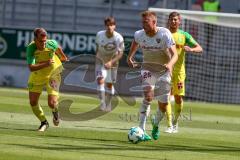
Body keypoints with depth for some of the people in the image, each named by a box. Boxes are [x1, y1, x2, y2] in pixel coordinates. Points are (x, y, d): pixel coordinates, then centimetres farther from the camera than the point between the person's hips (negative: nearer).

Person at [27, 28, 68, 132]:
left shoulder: (51, 44, -23)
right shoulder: (31, 48, -28)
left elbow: (57, 47, 5)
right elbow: (31, 67, -37)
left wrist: (63, 57, 24)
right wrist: (46, 64, -48)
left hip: (52, 75, -1)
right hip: (37, 76, 1)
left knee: (52, 103, -13)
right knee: (33, 102, -2)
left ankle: (55, 111, 27)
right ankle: (44, 122, 25)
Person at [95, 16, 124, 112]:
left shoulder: (119, 38, -23)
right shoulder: (99, 35, -16)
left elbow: (120, 53, -21)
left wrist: (111, 62, -34)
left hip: (112, 63, 0)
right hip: (101, 61, 0)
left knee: (109, 84, 9)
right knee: (100, 80, -20)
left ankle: (108, 104, 29)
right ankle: (102, 103, -18)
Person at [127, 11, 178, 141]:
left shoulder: (165, 34, -21)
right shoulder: (139, 35, -10)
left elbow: (174, 54, -26)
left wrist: (170, 64, -45)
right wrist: (130, 57, 14)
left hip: (164, 70, 0)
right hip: (148, 68, 0)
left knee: (163, 104, 1)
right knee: (148, 96, -25)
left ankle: (156, 124, 36)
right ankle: (141, 130, -26)